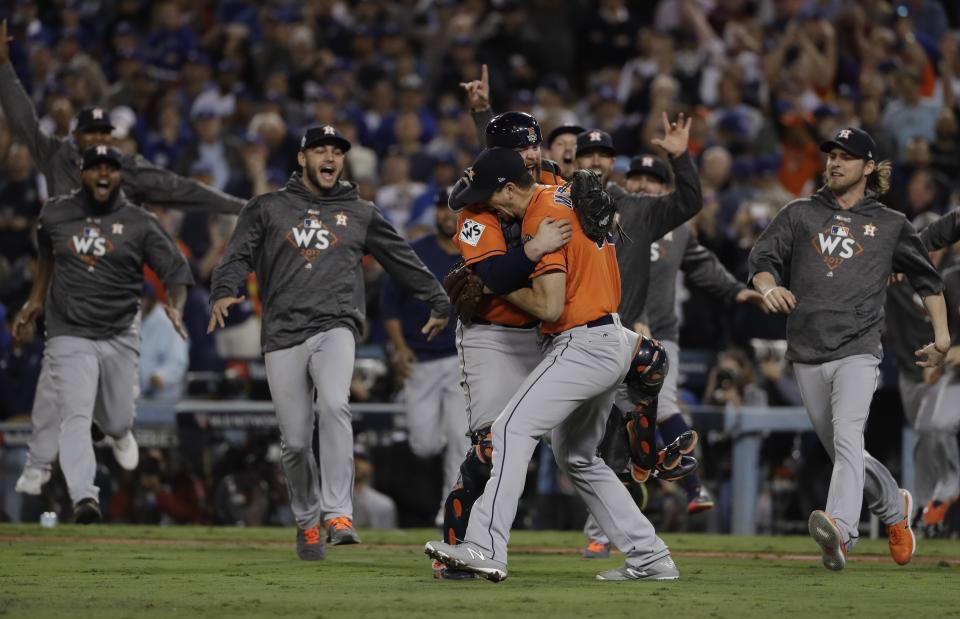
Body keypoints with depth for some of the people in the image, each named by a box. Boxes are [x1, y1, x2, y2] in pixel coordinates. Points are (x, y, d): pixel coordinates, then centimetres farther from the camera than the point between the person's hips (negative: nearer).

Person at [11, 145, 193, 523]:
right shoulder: (54, 215, 3)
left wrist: (174, 307, -26)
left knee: (117, 421, 11)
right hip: (69, 336, -1)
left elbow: (175, 270, -7)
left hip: (119, 337, 1)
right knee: (75, 417, -19)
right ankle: (83, 497, -30)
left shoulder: (139, 223, -4)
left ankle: (119, 433, 51)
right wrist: (36, 301, 17)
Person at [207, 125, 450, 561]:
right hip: (283, 335, 1)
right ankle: (307, 521, 22)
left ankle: (338, 514, -30)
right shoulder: (268, 209, 13)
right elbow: (237, 256, 2)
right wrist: (224, 292, -18)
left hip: (335, 328, -1)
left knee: (334, 406, -28)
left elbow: (404, 260, 24)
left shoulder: (360, 214, 16)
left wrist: (438, 302, 25)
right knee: (296, 440, 0)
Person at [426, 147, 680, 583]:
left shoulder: (542, 218, -17)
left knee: (513, 428, -18)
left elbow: (550, 306, -21)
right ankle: (650, 559, 18)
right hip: (613, 342, 10)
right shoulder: (569, 195, 11)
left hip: (583, 346, -10)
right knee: (577, 457, 20)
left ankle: (485, 548, -29)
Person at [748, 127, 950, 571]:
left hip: (857, 352, -4)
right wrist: (769, 287, -19)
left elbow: (927, 278, 20)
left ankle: (840, 531, -43)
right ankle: (895, 508, 37)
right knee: (842, 454, 12)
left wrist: (941, 335, 12)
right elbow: (762, 261, 4)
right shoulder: (799, 214, 13)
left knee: (848, 439, -25)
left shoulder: (889, 225, 10)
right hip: (807, 355, 4)